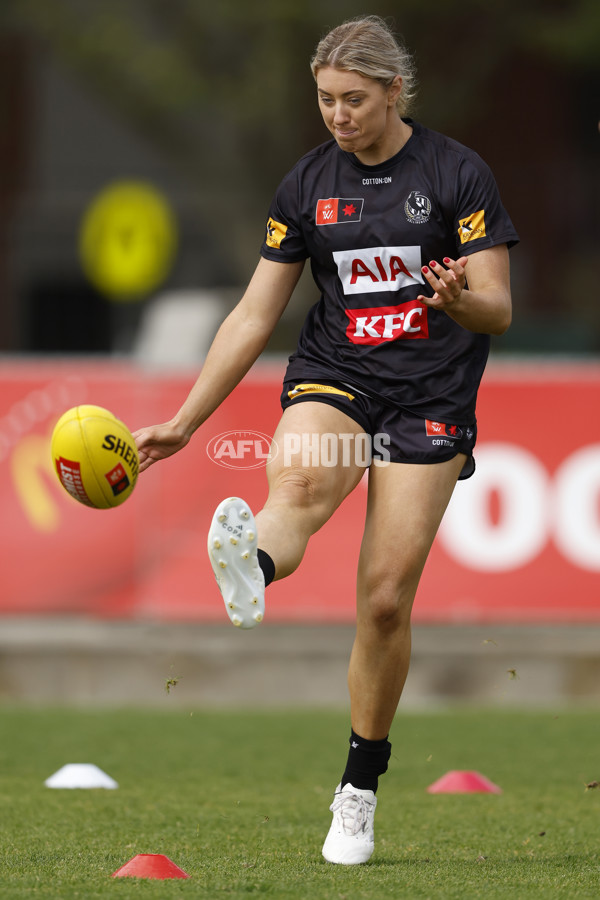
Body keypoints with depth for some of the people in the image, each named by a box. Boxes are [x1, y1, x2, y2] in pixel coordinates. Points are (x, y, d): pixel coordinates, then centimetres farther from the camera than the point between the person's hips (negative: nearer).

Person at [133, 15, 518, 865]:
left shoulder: (457, 174, -4)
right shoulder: (307, 184, 5)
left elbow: (498, 311, -7)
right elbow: (255, 315, 9)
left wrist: (461, 300, -31)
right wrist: (184, 423, 5)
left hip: (430, 398, -2)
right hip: (332, 379, 2)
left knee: (386, 597, -5)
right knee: (298, 484, -35)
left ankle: (361, 786, 11)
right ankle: (250, 572, -70)